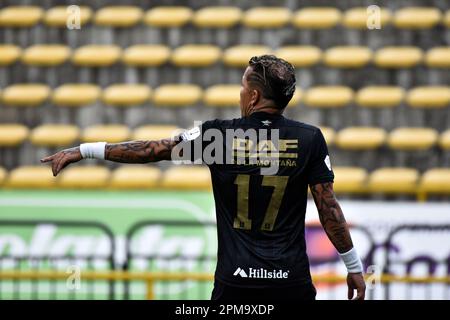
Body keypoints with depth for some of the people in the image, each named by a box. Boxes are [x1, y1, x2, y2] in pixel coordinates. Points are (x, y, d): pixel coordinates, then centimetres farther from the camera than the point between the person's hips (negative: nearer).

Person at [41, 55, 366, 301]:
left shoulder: (218, 134, -3)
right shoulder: (310, 139, -4)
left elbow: (150, 150, 0)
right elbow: (329, 208, -4)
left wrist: (83, 151, 8)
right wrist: (354, 266, 7)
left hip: (235, 280, 0)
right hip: (292, 281, 0)